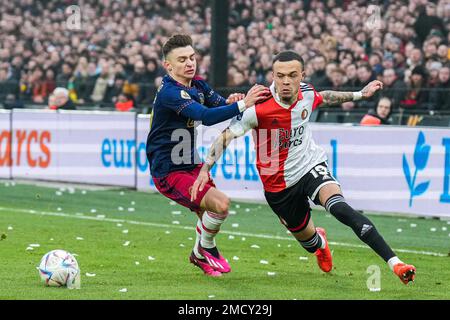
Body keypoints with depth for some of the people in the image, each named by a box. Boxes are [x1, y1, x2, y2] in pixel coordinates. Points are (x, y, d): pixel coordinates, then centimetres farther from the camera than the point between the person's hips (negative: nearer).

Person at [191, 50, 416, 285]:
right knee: (307, 238, 13)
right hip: (278, 184, -1)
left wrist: (360, 94, 19)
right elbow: (226, 136, -17)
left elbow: (324, 97, 15)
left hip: (311, 166, 1)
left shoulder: (306, 93, -11)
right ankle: (320, 242, 57)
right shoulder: (258, 108, -25)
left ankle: (393, 261, -34)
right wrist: (205, 169, -25)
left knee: (338, 207, -29)